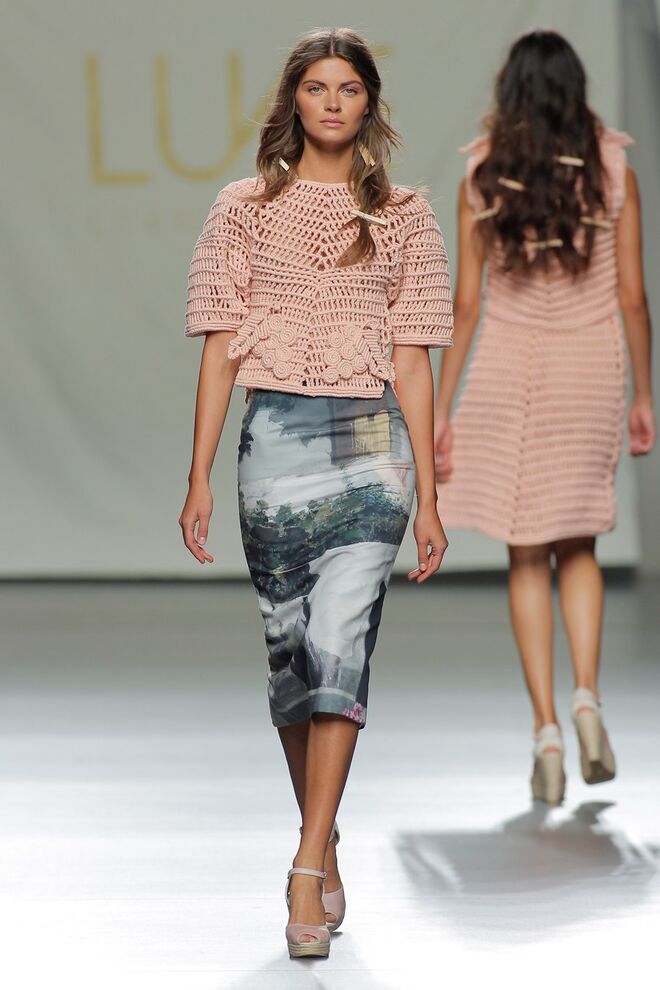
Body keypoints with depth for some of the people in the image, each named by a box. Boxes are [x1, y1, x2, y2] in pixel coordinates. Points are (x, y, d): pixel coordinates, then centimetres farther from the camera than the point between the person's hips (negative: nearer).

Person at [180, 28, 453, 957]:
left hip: (371, 440, -1)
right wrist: (200, 478, 0)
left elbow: (411, 360, 6)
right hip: (275, 436, 1)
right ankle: (324, 846, 22)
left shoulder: (403, 217, 7)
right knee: (289, 651, 6)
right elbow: (222, 350, 6)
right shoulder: (245, 209, 7)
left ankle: (309, 869, -15)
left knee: (339, 644, -14)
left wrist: (427, 495, 2)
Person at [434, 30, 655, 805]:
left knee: (528, 556, 8)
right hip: (591, 370, 1)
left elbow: (466, 305, -4)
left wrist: (440, 411, 2)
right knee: (577, 546, 17)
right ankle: (586, 693, -3)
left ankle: (546, 726, -1)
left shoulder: (483, 177, -5)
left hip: (507, 372, -1)